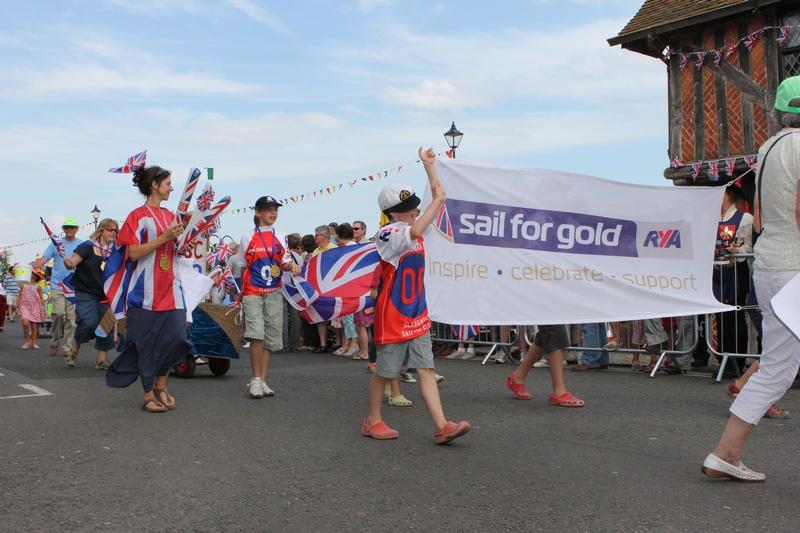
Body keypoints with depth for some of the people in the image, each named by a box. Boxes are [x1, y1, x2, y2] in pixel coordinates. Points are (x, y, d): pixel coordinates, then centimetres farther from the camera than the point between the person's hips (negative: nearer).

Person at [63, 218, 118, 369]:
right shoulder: (88, 246, -6)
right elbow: (73, 261, -13)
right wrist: (69, 264, -34)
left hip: (106, 295, 5)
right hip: (86, 294, -5)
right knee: (88, 323, -17)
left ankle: (101, 359, 13)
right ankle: (74, 350, 9)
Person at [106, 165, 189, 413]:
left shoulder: (171, 215, 15)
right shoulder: (138, 215, -4)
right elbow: (134, 253, -12)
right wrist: (165, 237, -16)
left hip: (171, 289, 6)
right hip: (146, 290, -6)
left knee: (176, 338, -1)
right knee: (148, 343, 1)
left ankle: (161, 385, 19)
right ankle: (149, 396, 11)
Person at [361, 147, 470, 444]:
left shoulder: (412, 227, 9)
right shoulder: (388, 234, -14)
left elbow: (437, 195, 15)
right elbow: (415, 233, -35)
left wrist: (428, 164, 12)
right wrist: (437, 202, -27)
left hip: (417, 315, 7)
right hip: (392, 316, -7)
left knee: (425, 369, 0)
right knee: (385, 371, 6)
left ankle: (442, 427, -4)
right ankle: (373, 421, 24)